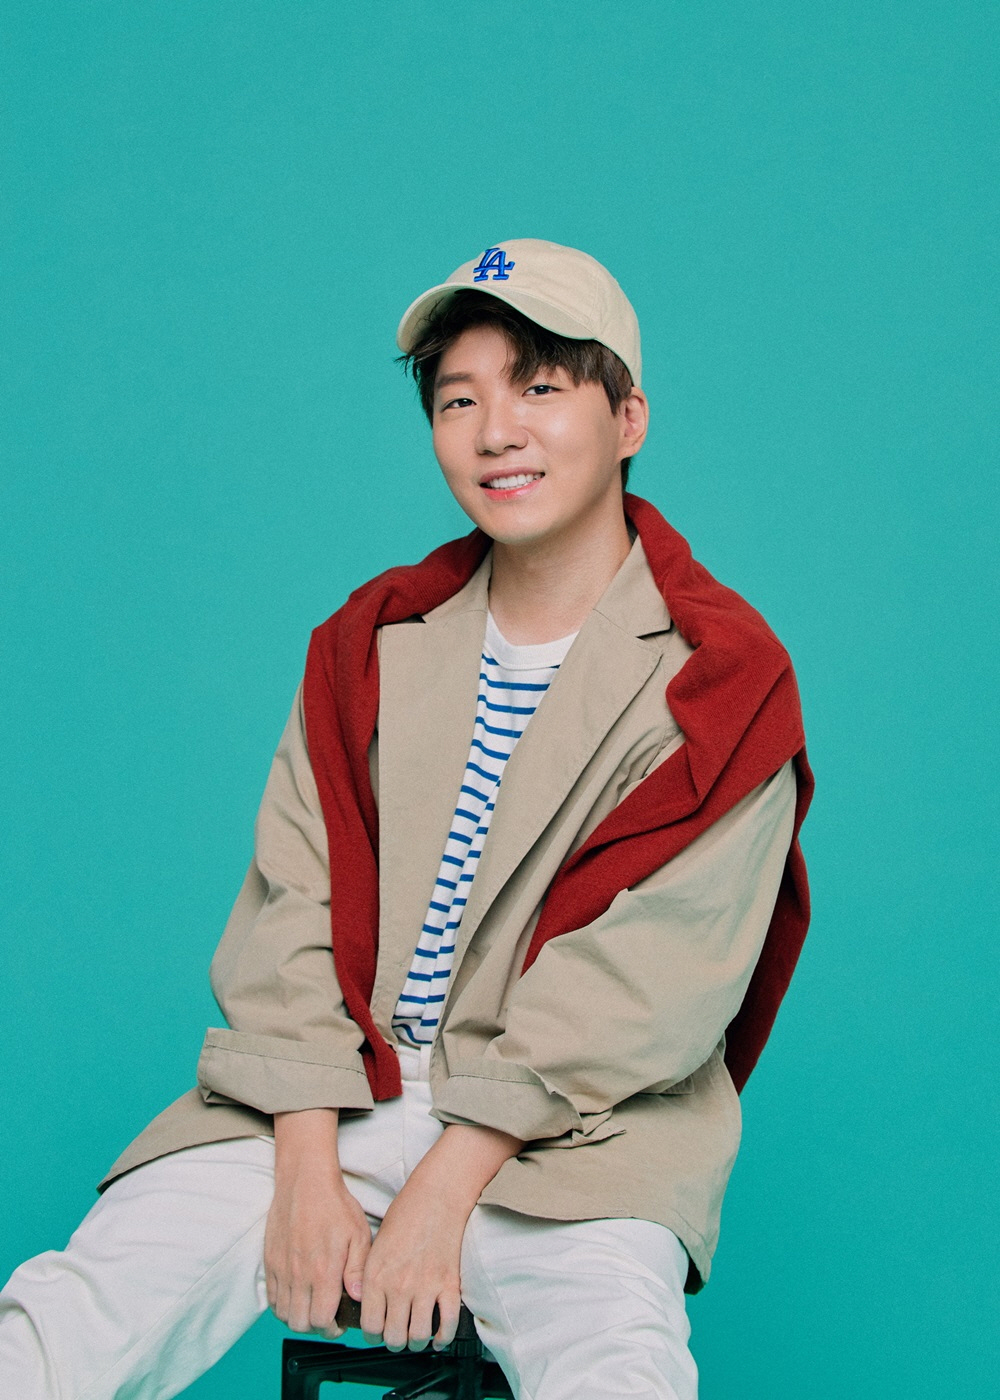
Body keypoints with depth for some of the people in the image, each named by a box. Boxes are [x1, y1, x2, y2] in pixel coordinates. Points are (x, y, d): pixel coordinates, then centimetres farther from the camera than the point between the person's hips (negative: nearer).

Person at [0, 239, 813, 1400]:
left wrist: (445, 1186, -17)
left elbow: (644, 987, -10)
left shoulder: (721, 675, -2)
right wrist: (306, 1171, -10)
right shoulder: (371, 640, 11)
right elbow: (292, 910, 3)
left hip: (572, 1135, -3)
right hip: (334, 1100, 3)